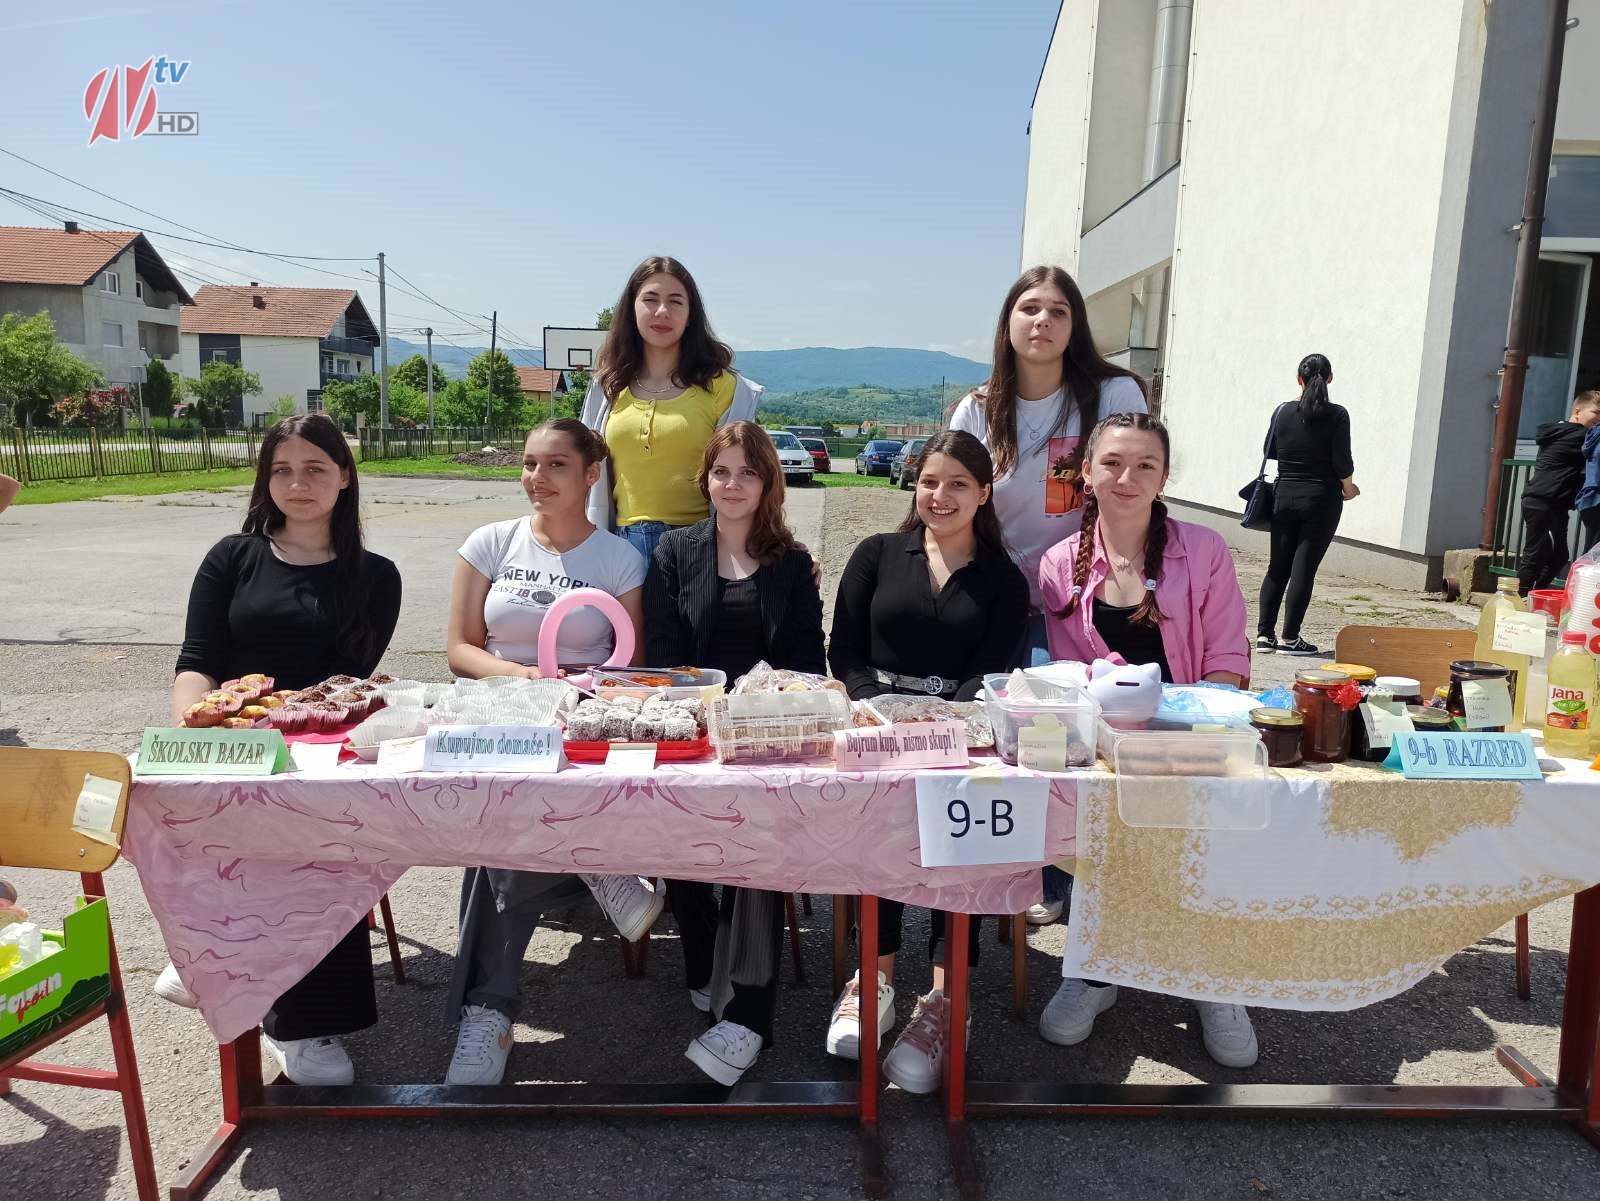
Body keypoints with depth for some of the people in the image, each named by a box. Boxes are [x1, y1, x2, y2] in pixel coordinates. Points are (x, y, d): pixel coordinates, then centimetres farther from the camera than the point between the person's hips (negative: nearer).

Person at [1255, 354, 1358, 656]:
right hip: (1322, 500, -3)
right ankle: (1290, 638, 3)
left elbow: (1269, 451, 8)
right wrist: (1348, 488, 7)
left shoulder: (1283, 411, 0)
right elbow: (1342, 462, -10)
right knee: (1304, 569, 0)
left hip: (1285, 497, 3)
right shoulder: (1336, 415, -9)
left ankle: (1264, 634, 8)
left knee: (1277, 567, 10)